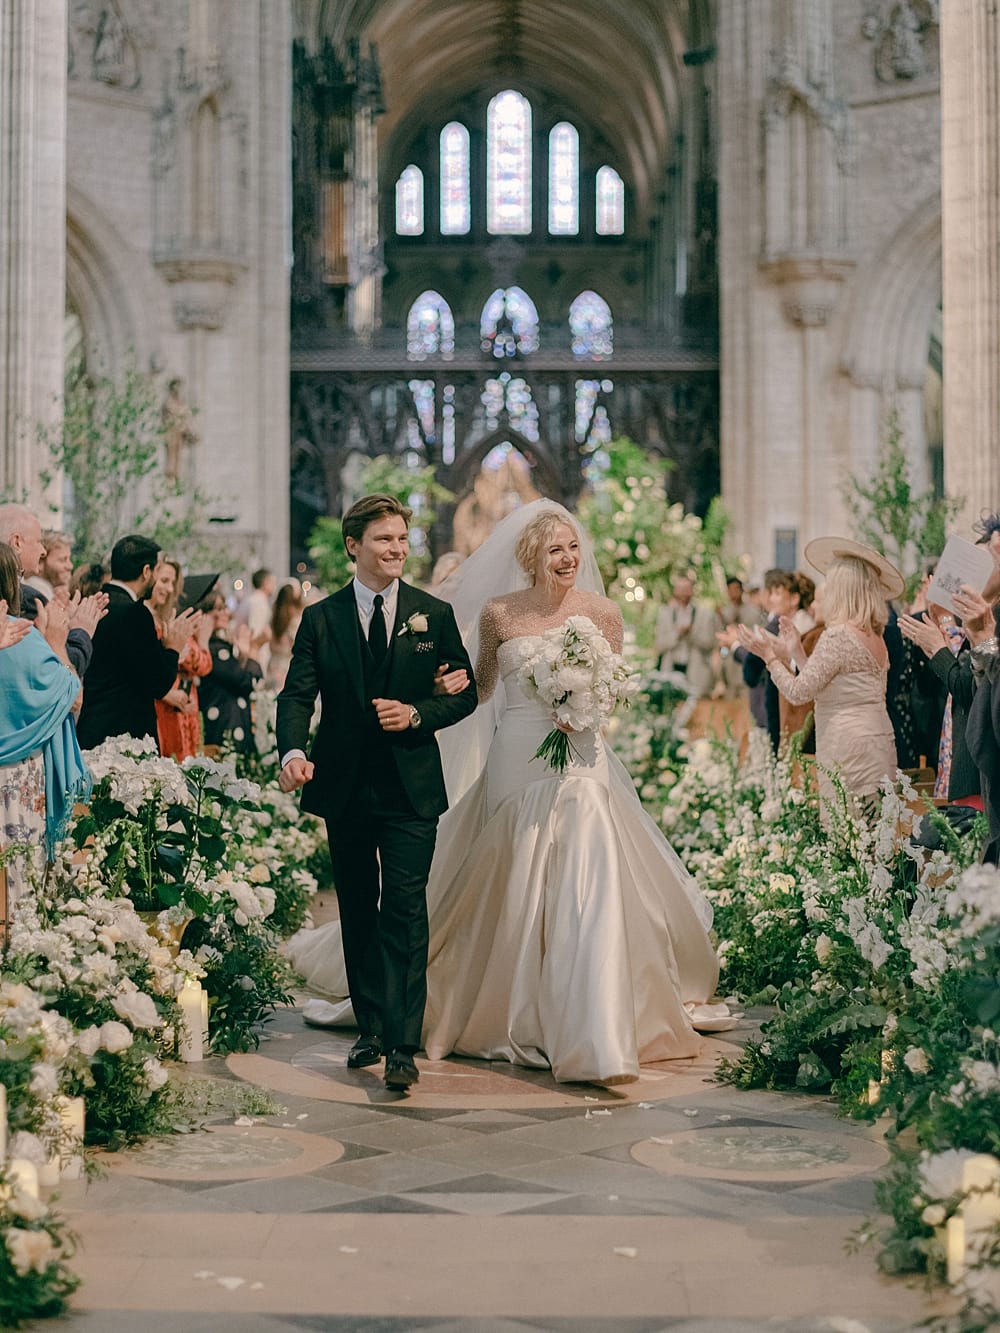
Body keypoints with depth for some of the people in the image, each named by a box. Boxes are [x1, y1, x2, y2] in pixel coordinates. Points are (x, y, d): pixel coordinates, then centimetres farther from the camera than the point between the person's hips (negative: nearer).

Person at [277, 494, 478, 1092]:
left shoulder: (435, 614, 3)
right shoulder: (320, 618, 4)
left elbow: (466, 694, 6)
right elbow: (297, 694, -3)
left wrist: (417, 715, -13)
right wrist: (294, 752, -22)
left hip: (410, 789, -2)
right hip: (346, 788, 2)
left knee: (405, 912, -11)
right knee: (358, 913, 12)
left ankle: (403, 1046, -12)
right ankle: (371, 1028, 25)